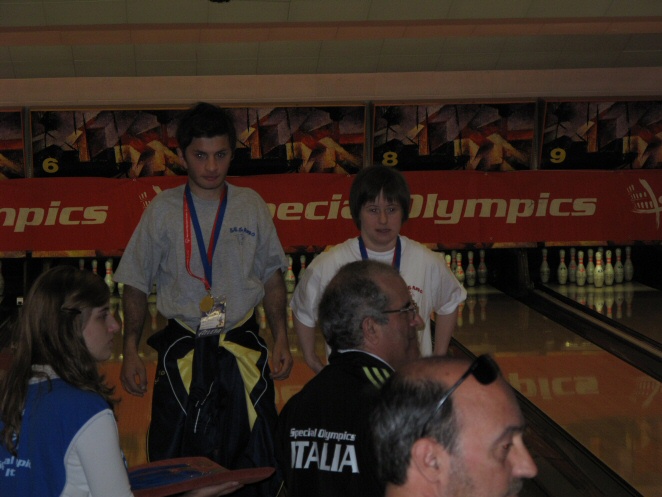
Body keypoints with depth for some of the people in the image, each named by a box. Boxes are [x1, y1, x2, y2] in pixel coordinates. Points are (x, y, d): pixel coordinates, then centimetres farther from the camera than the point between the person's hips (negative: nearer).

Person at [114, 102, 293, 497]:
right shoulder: (162, 210, 0)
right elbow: (136, 286, 5)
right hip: (182, 353, -1)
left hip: (244, 351, 1)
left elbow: (272, 278, 11)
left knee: (256, 464, 4)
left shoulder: (252, 206, 4)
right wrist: (131, 352, -1)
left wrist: (281, 340, 4)